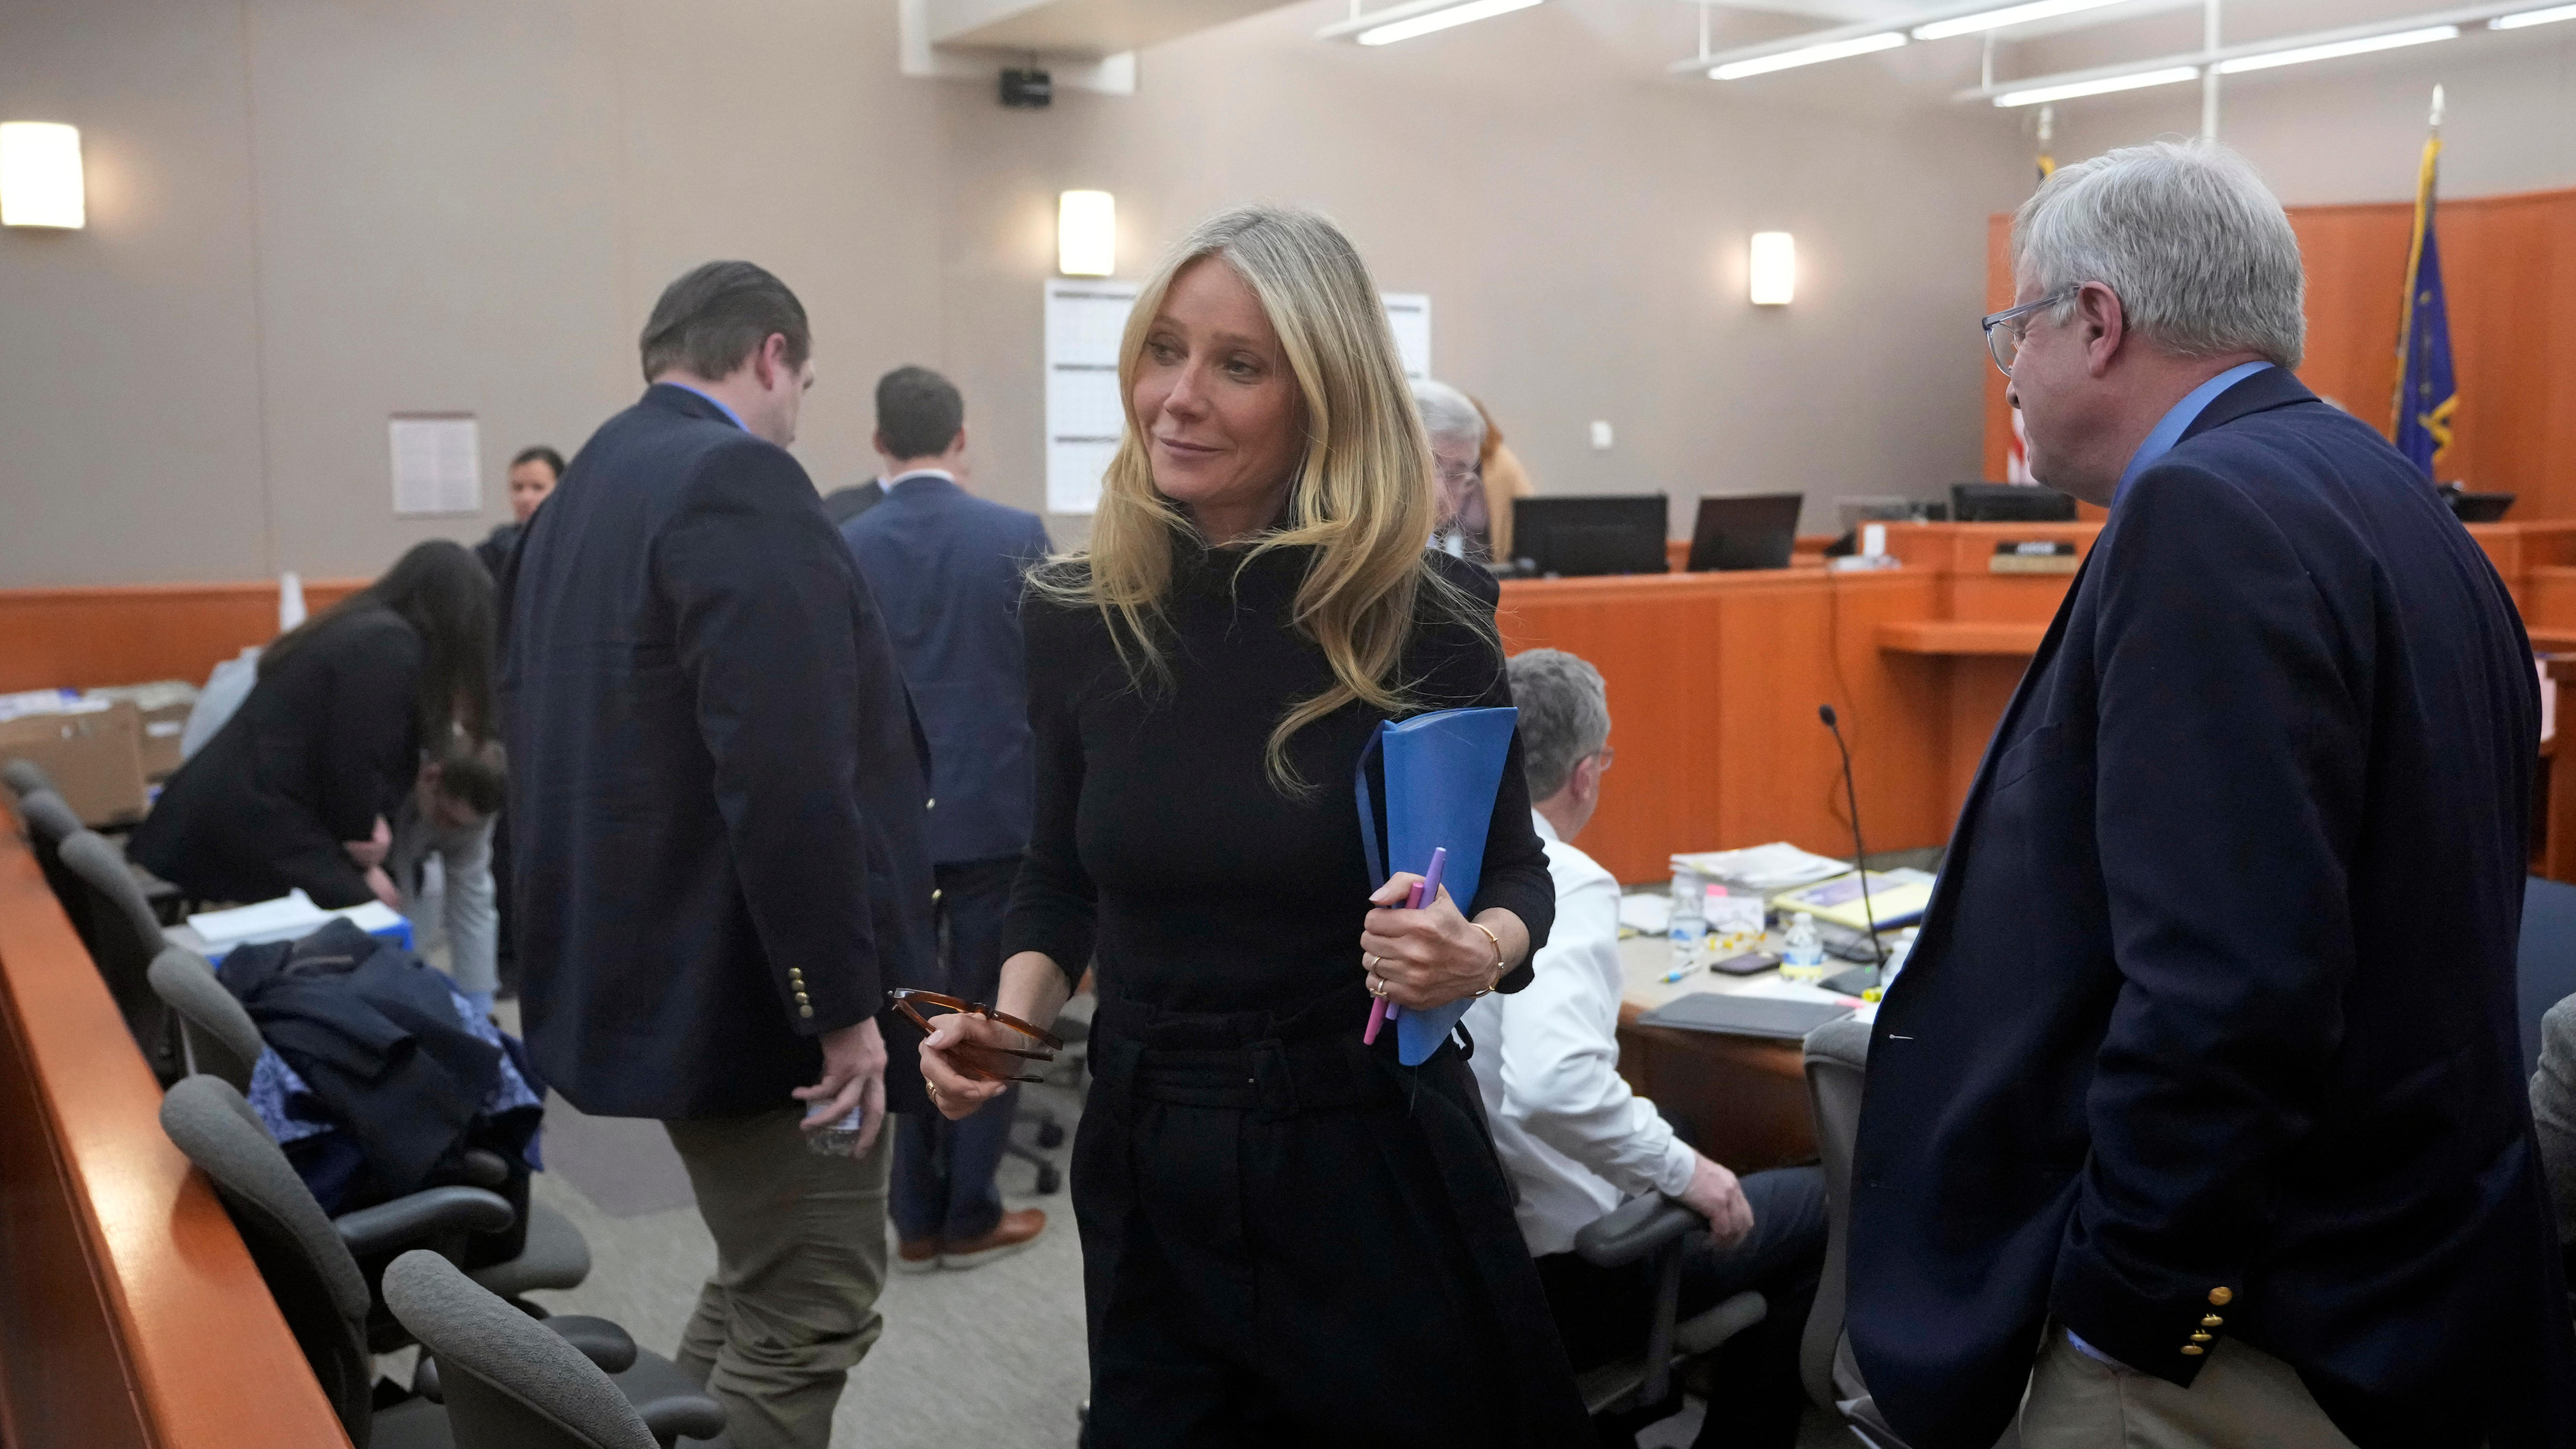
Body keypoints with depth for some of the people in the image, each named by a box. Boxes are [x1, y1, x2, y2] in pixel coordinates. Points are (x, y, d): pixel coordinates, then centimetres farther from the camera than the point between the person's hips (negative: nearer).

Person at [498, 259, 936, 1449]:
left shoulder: (580, 492, 14)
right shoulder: (739, 484, -17)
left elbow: (551, 737, 17)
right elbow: (786, 775, -26)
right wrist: (843, 1003, -20)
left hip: (656, 969, 10)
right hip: (749, 985, -10)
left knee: (756, 1289, 22)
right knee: (805, 1322, 2)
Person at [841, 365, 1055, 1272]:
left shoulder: (844, 547, -4)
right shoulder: (1017, 536, -8)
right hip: (994, 807, -2)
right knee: (988, 1014, 8)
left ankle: (916, 1219, 18)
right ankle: (971, 1216, 14)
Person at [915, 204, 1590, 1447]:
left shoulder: (1425, 616, -13)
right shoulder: (1073, 614, -4)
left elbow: (1513, 868, -2)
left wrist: (1483, 951, -23)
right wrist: (1011, 1015, -7)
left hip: (1372, 1157, -2)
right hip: (1148, 1162, 2)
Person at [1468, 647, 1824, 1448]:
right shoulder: (1564, 881, -22)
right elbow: (1552, 1087, -36)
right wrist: (1682, 1169, -20)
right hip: (1555, 1274, -7)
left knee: (1673, 1141, 31)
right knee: (1819, 1203, 12)